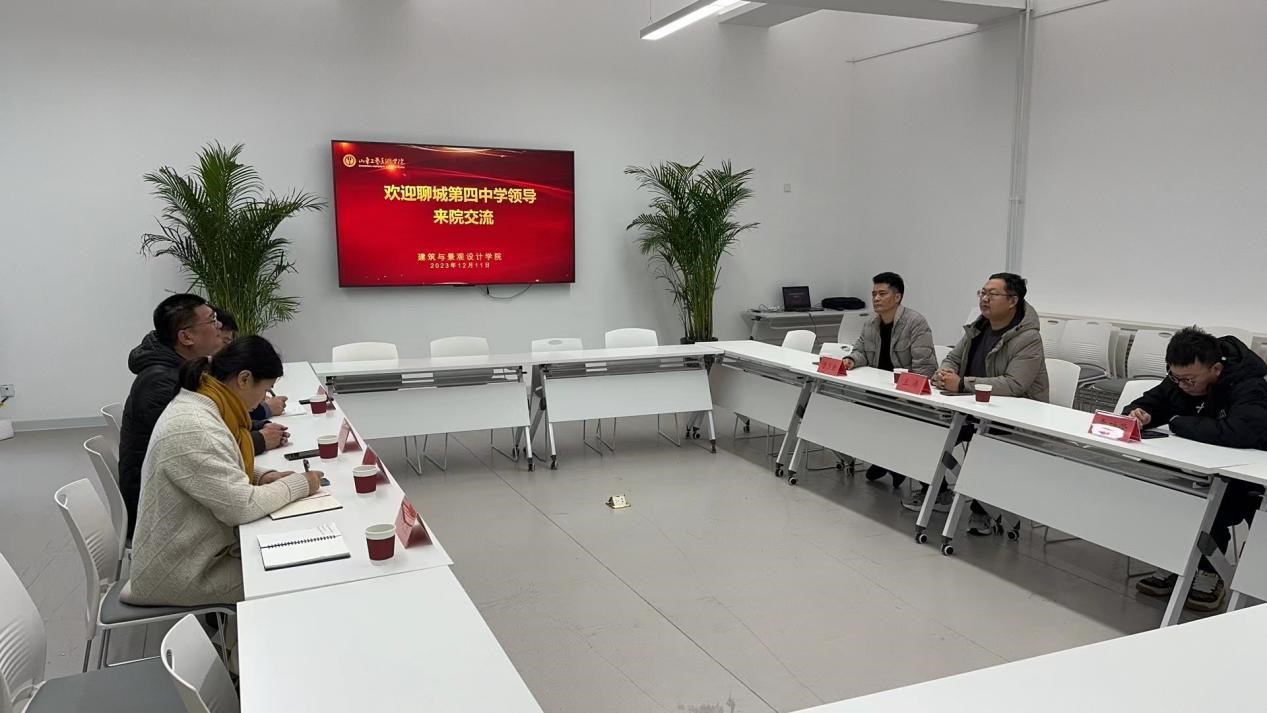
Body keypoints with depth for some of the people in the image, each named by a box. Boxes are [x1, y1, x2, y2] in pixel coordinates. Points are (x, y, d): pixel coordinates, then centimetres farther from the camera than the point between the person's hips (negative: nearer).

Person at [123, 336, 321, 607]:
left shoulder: (197, 403, 1)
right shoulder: (193, 429, -29)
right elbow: (242, 507, -29)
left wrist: (261, 476, -1)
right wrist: (299, 484, -15)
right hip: (178, 573, -9)